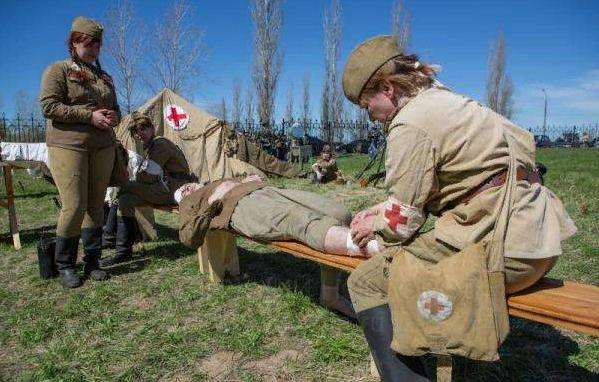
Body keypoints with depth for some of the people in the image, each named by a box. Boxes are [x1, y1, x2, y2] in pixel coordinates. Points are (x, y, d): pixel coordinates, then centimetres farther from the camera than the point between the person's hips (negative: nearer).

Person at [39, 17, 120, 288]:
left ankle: (92, 262, 15)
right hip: (68, 146, -5)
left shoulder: (104, 77, 20)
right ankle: (64, 266, 6)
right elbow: (48, 107, -9)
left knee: (95, 205, 5)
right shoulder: (57, 70, 2)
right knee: (74, 206, -11)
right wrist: (89, 115, -16)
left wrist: (113, 117, 0)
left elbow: (115, 109, 25)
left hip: (102, 148, 5)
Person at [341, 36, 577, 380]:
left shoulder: (409, 125, -14)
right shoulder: (442, 98, 16)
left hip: (502, 246, -11)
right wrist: (380, 210, 17)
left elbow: (404, 217, -9)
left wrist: (374, 225, 10)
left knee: (366, 283, -9)